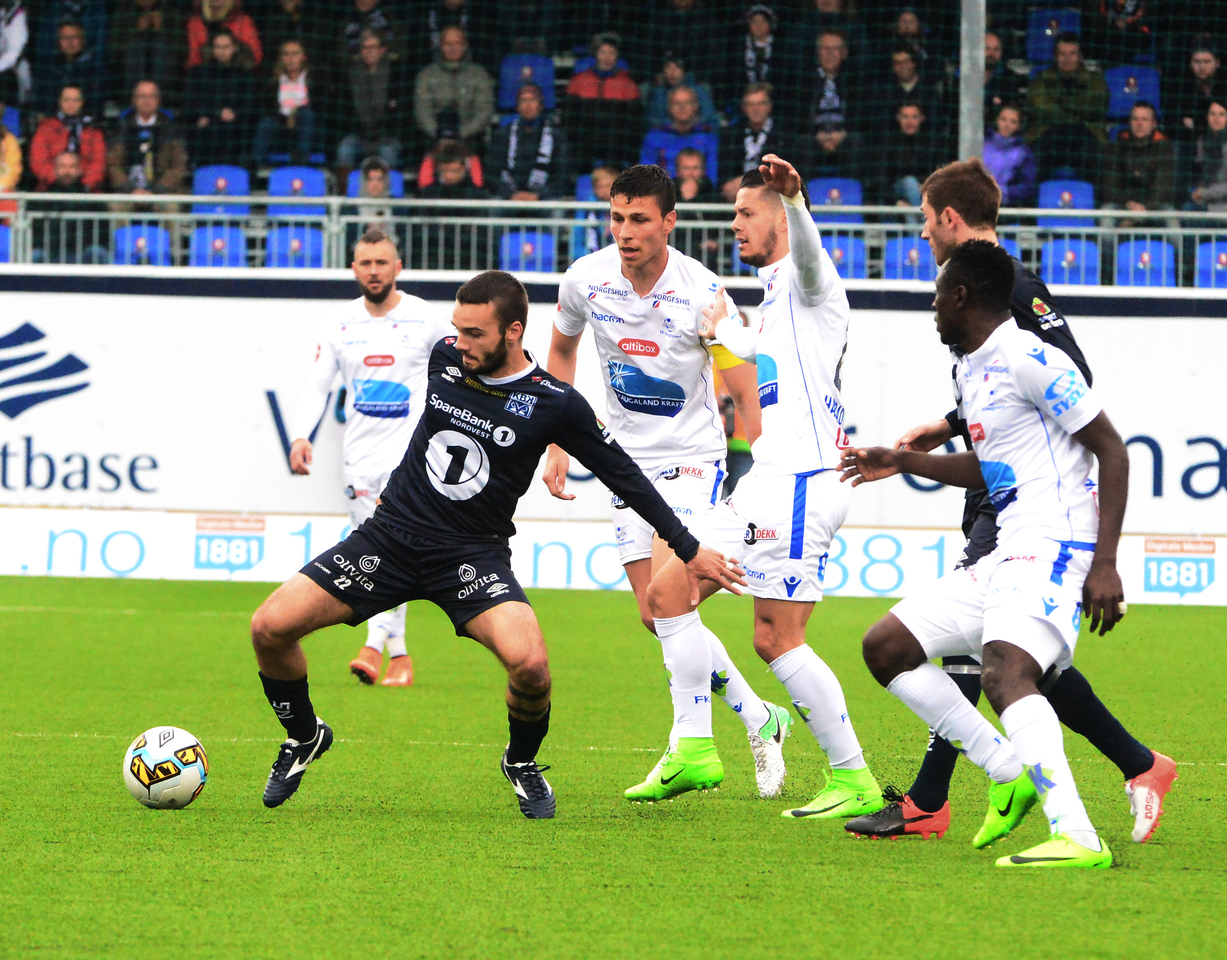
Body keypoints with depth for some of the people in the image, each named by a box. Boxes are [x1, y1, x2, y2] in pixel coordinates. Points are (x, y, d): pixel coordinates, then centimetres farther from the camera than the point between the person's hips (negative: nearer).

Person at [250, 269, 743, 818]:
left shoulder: (554, 404, -11)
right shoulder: (443, 358, -1)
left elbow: (623, 476, -2)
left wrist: (690, 550, 1)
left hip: (473, 555, -3)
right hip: (391, 533, 3)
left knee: (529, 662, -30)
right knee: (270, 628, -11)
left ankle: (522, 762, 4)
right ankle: (304, 737, 19)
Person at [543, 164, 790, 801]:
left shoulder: (701, 293, -19)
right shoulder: (587, 280, -7)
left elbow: (748, 394, -11)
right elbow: (561, 351, 14)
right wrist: (557, 446, 10)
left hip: (693, 458, -5)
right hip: (628, 461, 5)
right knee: (656, 617, 2)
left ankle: (690, 747, -16)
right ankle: (758, 718, 19)